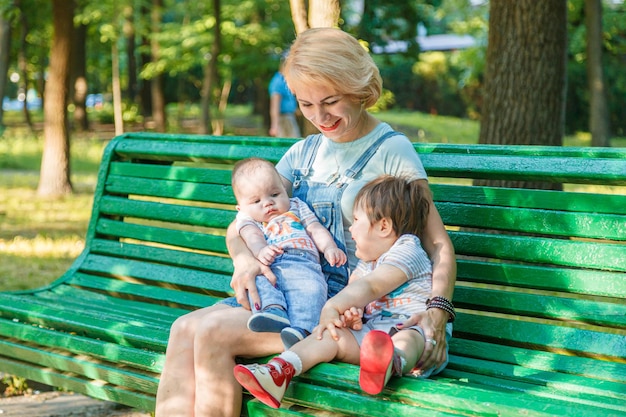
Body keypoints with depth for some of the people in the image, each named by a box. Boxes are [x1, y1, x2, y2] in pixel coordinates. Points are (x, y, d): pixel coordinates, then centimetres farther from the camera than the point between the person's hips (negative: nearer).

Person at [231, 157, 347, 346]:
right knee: (255, 281, -35)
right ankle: (273, 310, -56)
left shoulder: (296, 207, 34)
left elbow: (316, 230, 22)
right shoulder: (247, 218, 27)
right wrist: (260, 251, -23)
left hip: (303, 264, 0)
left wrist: (330, 247, -2)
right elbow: (252, 236, 3)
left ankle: (301, 328, -55)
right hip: (267, 267, 0)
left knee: (310, 288, -34)